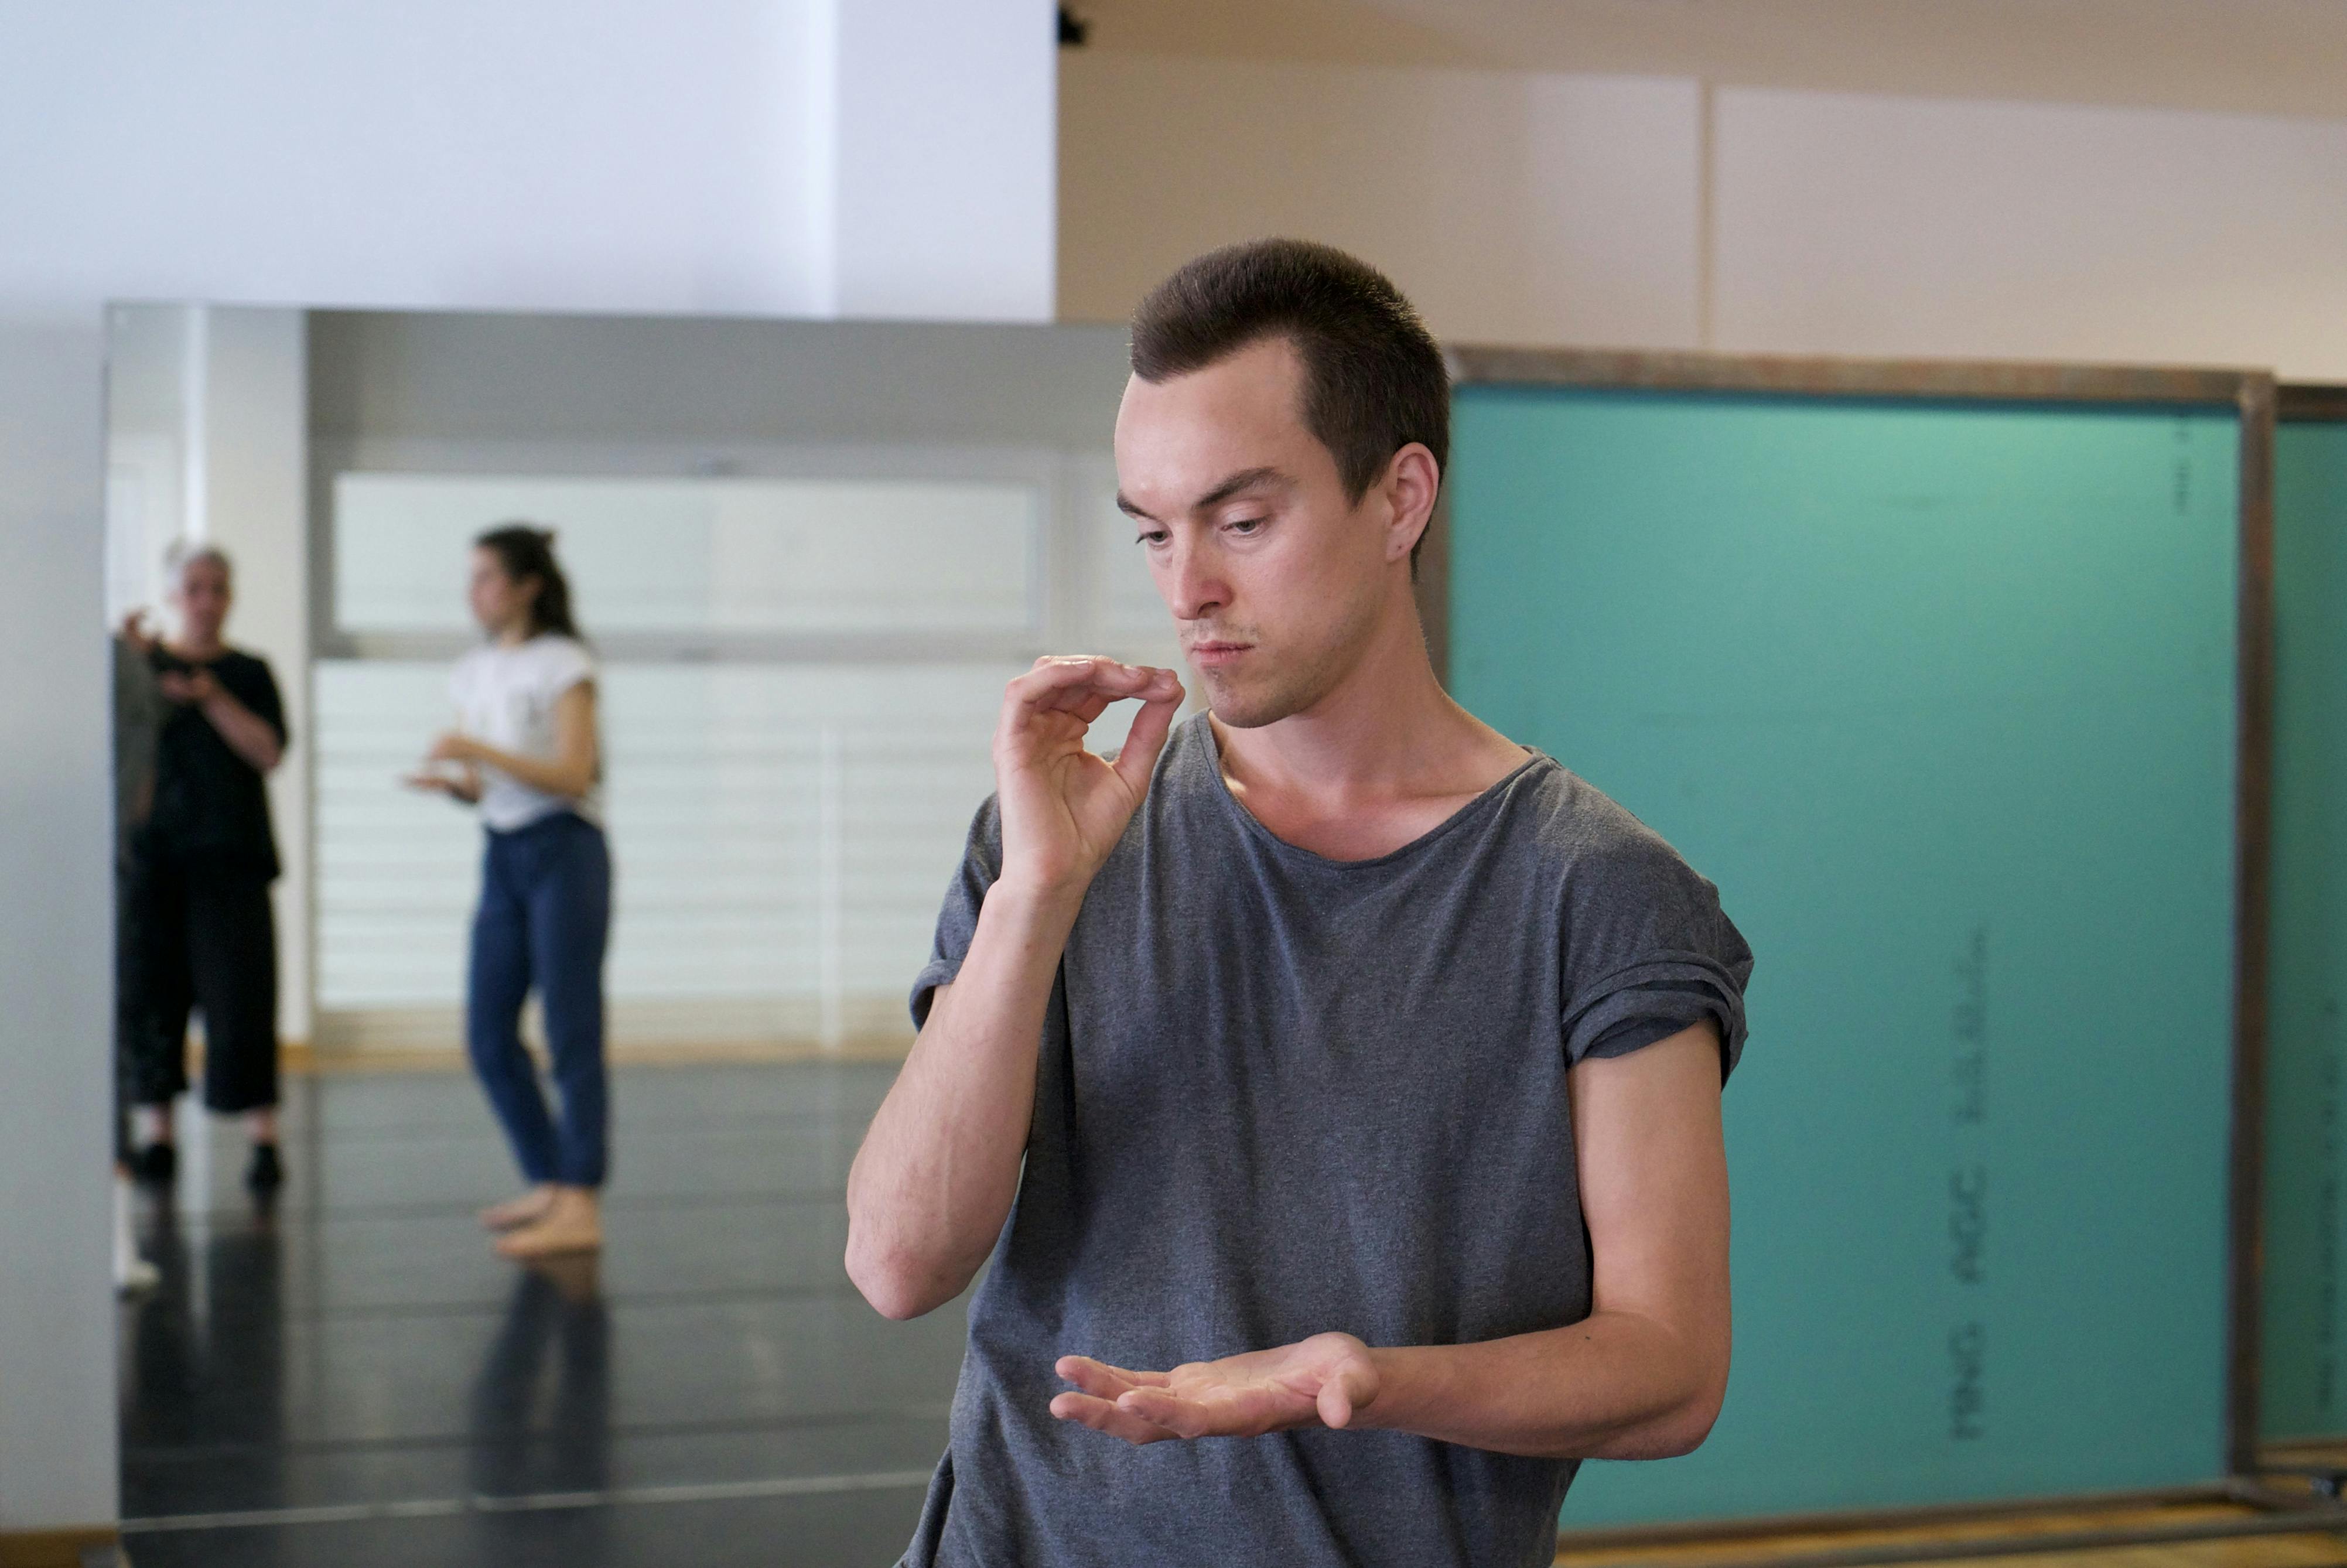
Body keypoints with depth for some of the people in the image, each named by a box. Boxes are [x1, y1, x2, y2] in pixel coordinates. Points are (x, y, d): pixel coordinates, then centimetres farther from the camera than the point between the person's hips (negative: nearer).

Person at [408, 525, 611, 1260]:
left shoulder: (563, 666, -7)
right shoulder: (474, 673, 14)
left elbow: (572, 775, -16)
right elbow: (484, 786, 15)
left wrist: (478, 751, -21)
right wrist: (450, 780, -7)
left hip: (564, 850, -8)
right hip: (504, 854, 8)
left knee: (571, 1030, -8)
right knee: (489, 1034, 7)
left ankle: (580, 1206, -7)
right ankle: (548, 1182, 18)